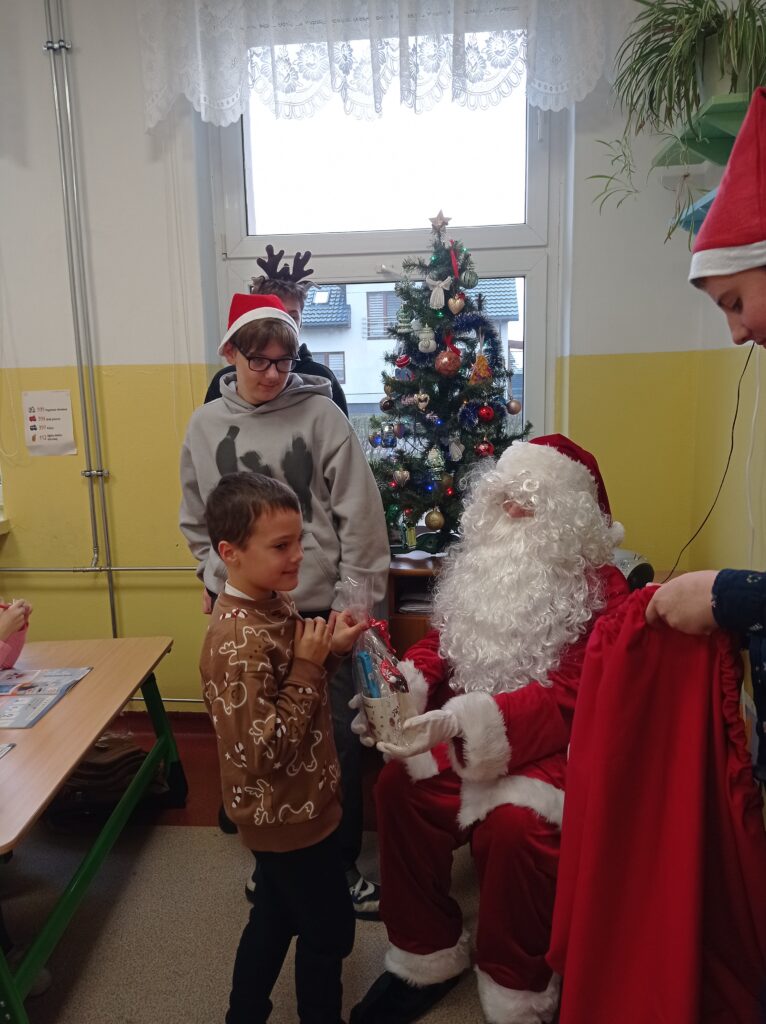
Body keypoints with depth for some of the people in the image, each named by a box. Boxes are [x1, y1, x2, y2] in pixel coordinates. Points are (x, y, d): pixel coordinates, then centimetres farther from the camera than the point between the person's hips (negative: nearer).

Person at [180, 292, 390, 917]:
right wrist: (214, 577, 10)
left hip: (319, 606, -3)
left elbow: (359, 514, -7)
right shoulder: (206, 425, 4)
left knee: (338, 737, 6)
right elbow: (197, 520, 16)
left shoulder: (321, 414, -7)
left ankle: (342, 861, 29)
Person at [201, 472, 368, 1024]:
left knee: (275, 915, 27)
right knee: (329, 928, 13)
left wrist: (329, 651, -6)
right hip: (290, 813, -9)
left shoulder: (273, 604, -2)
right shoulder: (239, 641, -31)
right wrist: (309, 666, -28)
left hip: (286, 807, 9)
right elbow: (264, 749, -31)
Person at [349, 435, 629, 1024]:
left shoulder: (600, 589, -12)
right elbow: (442, 643, 7)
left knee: (514, 823, -30)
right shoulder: (482, 562, 6)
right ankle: (426, 958, 8)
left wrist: (466, 719, -35)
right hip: (468, 735, 6)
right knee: (400, 786, -16)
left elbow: (570, 697, -22)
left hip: (554, 745, -5)